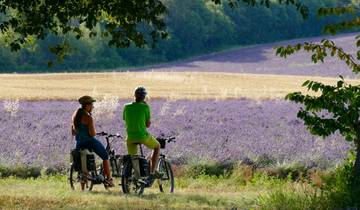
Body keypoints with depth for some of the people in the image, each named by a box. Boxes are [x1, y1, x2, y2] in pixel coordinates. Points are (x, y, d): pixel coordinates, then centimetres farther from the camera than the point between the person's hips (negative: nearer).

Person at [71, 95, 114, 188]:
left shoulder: (75, 115, 6)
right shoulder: (88, 117, -18)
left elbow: (73, 132, 11)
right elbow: (92, 134, -20)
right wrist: (95, 132, 1)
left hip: (79, 144, 7)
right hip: (90, 142, -7)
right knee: (106, 157, 14)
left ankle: (83, 187, 14)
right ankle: (108, 178, 12)